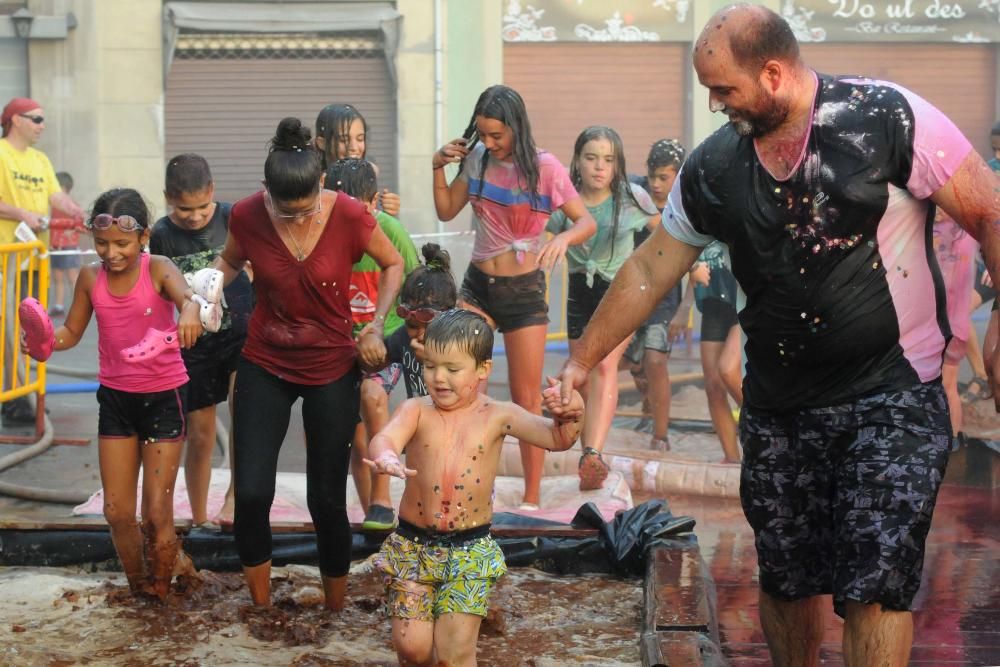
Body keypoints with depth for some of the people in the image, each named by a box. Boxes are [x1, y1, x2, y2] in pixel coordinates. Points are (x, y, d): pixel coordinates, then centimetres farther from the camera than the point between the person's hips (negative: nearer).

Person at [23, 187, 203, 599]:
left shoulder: (158, 269, -15)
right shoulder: (91, 278, -4)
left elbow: (186, 296, -36)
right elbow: (71, 332, 8)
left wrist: (190, 311, -61)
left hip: (163, 396, -4)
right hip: (115, 396, 4)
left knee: (157, 514, -2)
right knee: (117, 511, 8)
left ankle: (162, 588, 22)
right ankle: (139, 588, 30)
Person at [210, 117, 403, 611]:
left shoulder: (350, 216, -18)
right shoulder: (246, 215, -13)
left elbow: (392, 264, 1)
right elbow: (230, 261, 10)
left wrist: (375, 327, -10)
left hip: (331, 370, -1)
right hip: (264, 366, 1)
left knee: (327, 499, 4)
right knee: (250, 493, -6)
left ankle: (335, 611, 24)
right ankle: (260, 607, 15)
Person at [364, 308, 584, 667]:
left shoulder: (497, 416, -2)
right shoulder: (416, 410, -4)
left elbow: (557, 439, -4)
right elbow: (386, 436, -23)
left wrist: (570, 413, -27)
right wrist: (385, 456, -48)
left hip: (470, 550, 0)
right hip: (412, 544, 1)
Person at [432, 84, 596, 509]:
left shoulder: (544, 168, -11)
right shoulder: (476, 158, 2)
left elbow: (587, 222, -9)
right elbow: (447, 212, 11)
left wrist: (563, 238, -30)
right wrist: (438, 168, -4)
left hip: (523, 289, -3)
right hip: (477, 284, 4)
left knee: (526, 400, 3)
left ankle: (532, 498, 13)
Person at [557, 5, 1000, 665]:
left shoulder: (888, 117, -13)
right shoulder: (714, 167, 0)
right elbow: (649, 271, 10)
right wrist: (581, 362, 11)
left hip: (893, 393, -4)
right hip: (780, 404, 5)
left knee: (875, 582, -12)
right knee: (786, 578, 12)